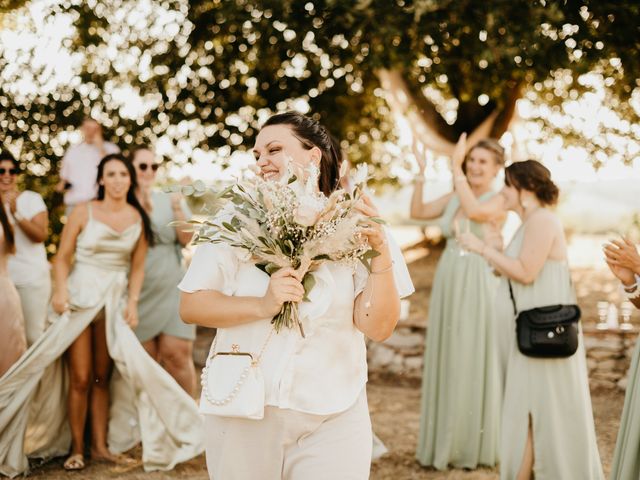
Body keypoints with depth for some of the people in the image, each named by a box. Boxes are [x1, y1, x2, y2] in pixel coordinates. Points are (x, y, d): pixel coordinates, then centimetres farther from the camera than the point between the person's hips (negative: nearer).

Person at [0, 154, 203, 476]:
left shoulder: (138, 219, 2)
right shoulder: (84, 212, -6)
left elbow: (137, 267, 6)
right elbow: (62, 257, -5)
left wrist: (132, 301, -4)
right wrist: (60, 291, -19)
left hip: (115, 301, 3)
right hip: (80, 297, -3)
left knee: (103, 376, 9)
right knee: (80, 377, -2)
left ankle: (100, 445, 16)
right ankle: (76, 449, 8)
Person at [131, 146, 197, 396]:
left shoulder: (170, 200, 7)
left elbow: (187, 239, 0)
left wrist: (178, 210, -15)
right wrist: (143, 209, -15)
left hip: (173, 288, 1)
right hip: (139, 290, -1)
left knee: (177, 354, -6)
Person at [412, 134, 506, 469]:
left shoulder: (497, 201, -6)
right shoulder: (455, 196, 11)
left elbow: (474, 211, -27)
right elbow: (417, 212, 4)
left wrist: (455, 168, -26)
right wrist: (421, 173, -4)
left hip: (477, 288, -6)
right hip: (448, 286, 6)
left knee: (474, 364, 0)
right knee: (446, 363, 10)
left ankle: (474, 445, 11)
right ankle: (446, 441, 21)